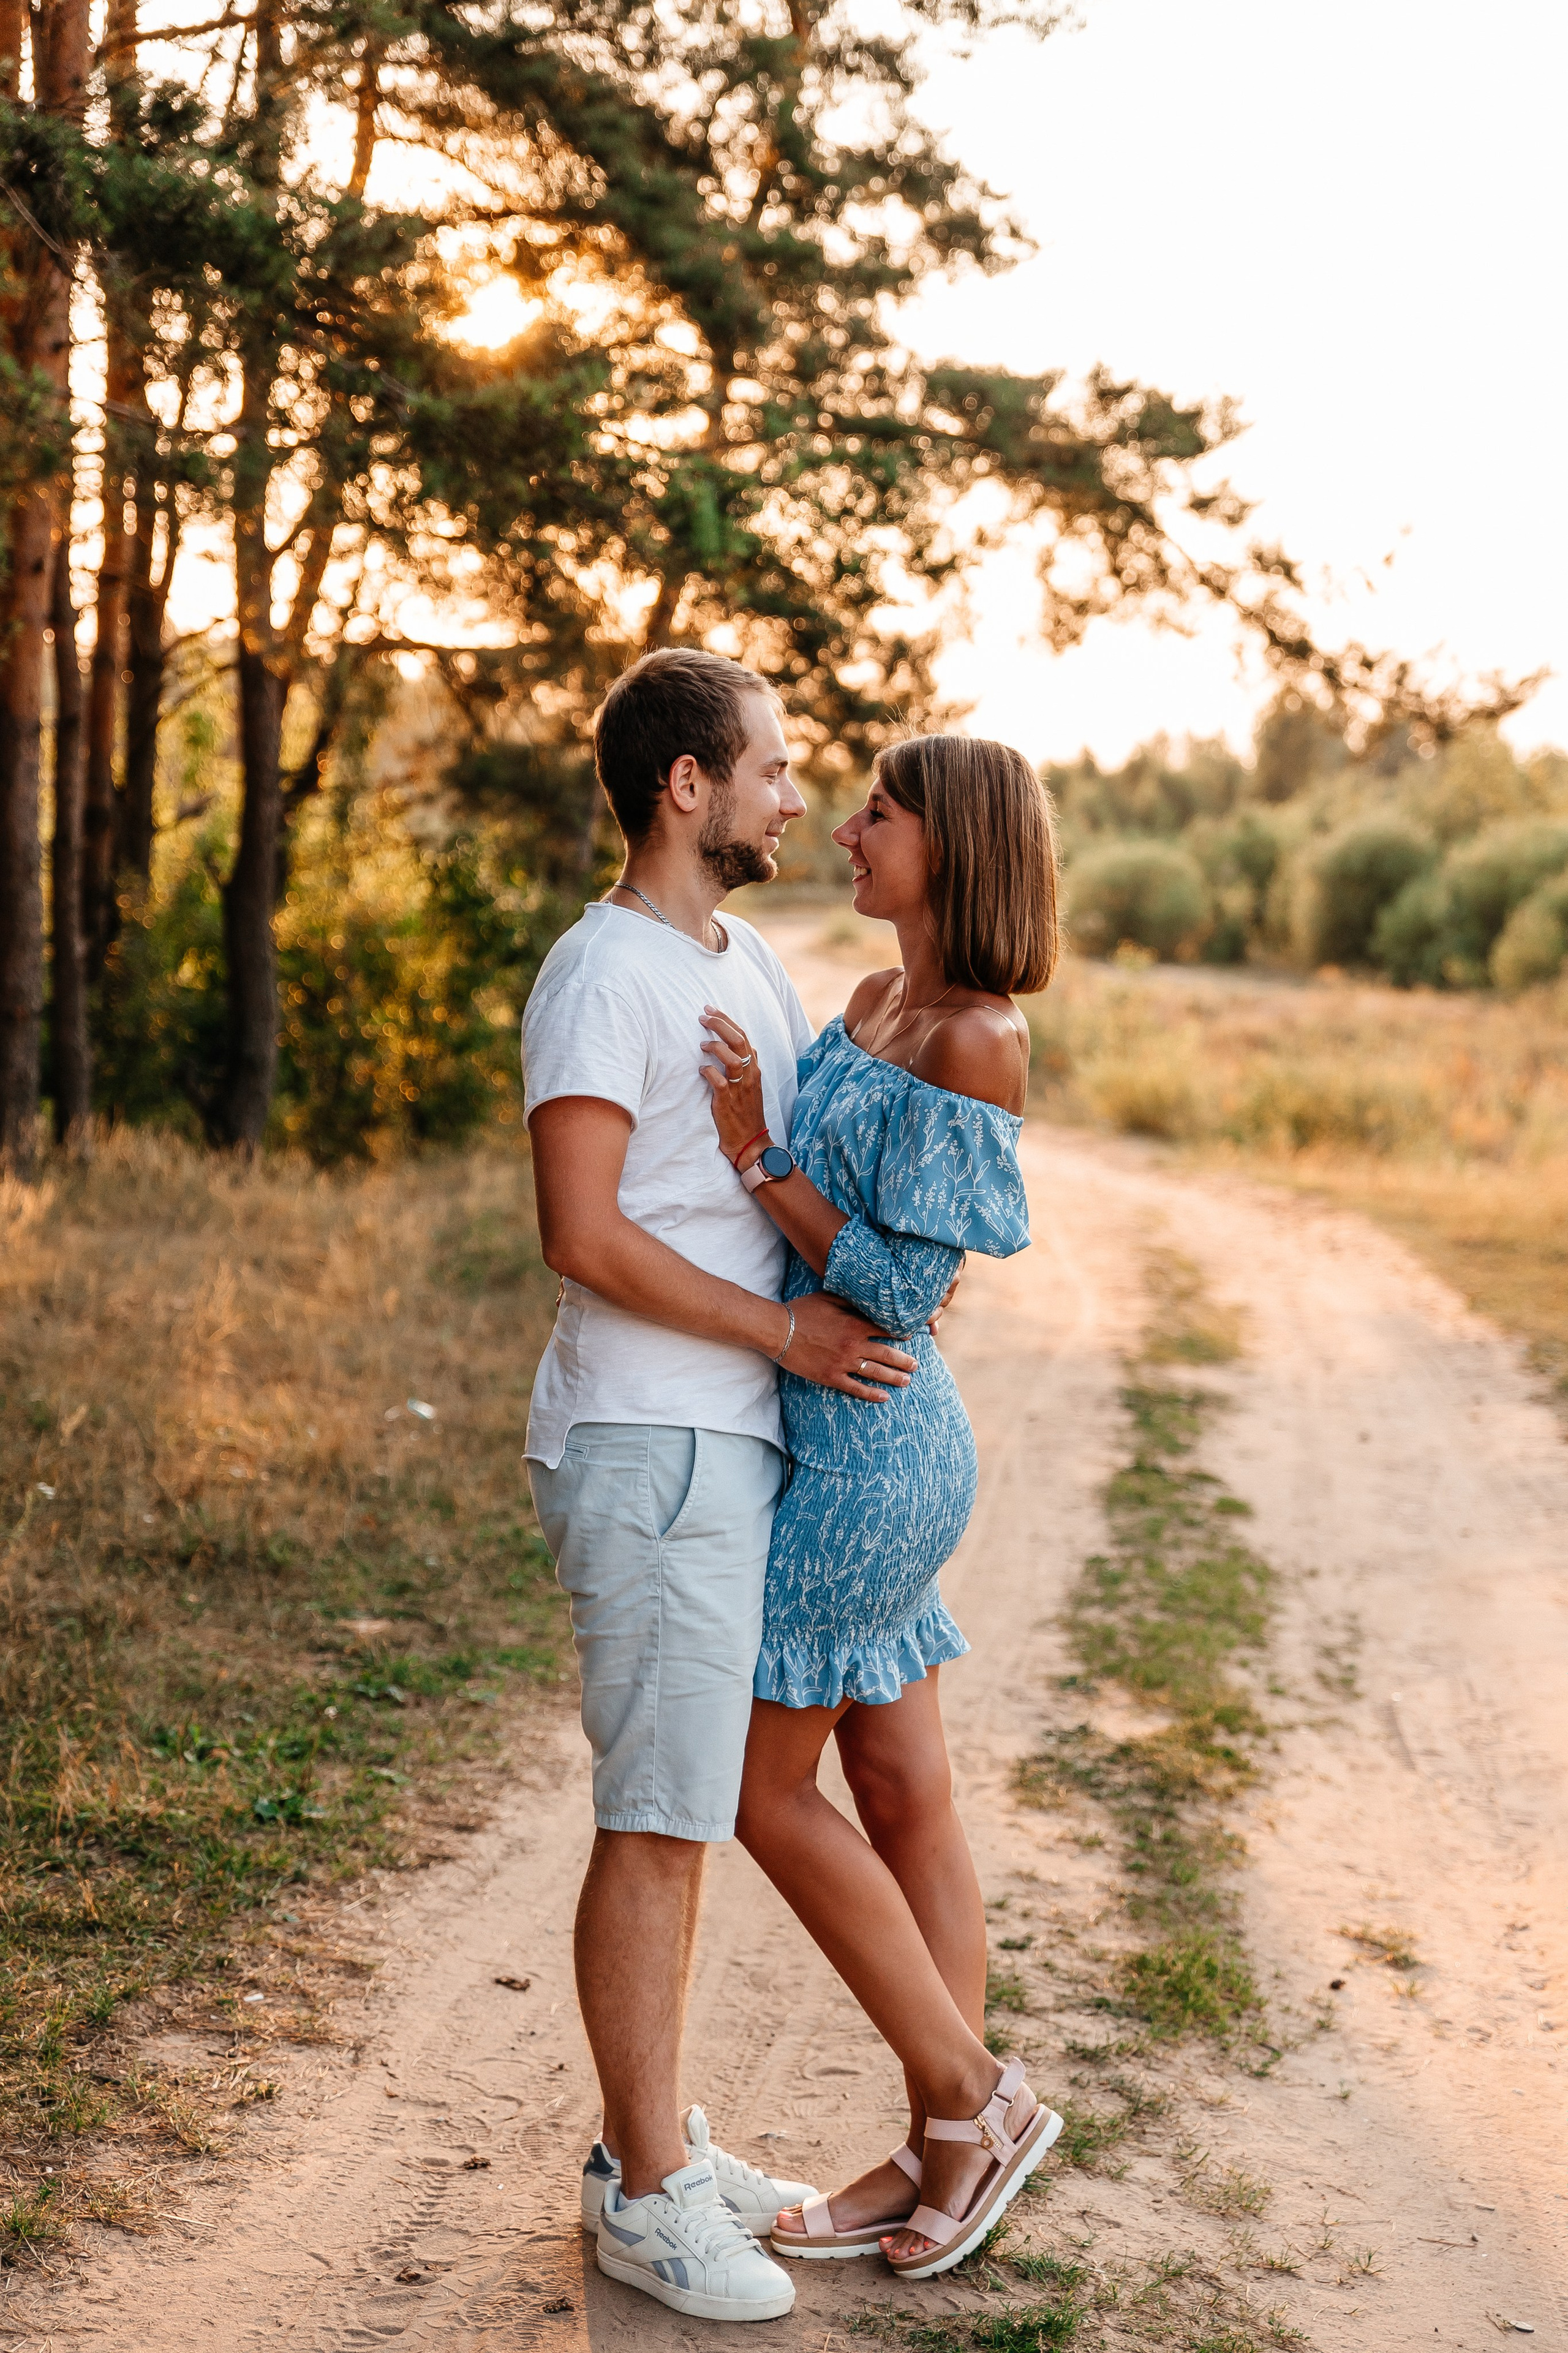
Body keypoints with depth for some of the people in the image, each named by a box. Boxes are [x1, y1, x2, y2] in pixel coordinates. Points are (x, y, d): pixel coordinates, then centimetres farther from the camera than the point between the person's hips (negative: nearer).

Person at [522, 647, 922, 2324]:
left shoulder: (750, 964, 16)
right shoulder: (603, 973, -12)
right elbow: (582, 1233, -20)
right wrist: (786, 1334, -15)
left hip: (732, 1448, 9)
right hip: (649, 1450, -9)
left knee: (688, 1807, 15)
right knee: (657, 1822, -4)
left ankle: (654, 2146, 27)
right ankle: (646, 2198, 8)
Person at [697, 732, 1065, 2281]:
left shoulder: (975, 1045, -17)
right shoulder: (868, 1006, 10)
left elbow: (904, 1286, -19)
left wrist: (756, 1159, -16)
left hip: (866, 1445, -9)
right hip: (836, 1444, 9)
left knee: (765, 1790, 2)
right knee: (901, 1794, 12)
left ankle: (973, 2096, 14)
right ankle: (941, 2155, 22)